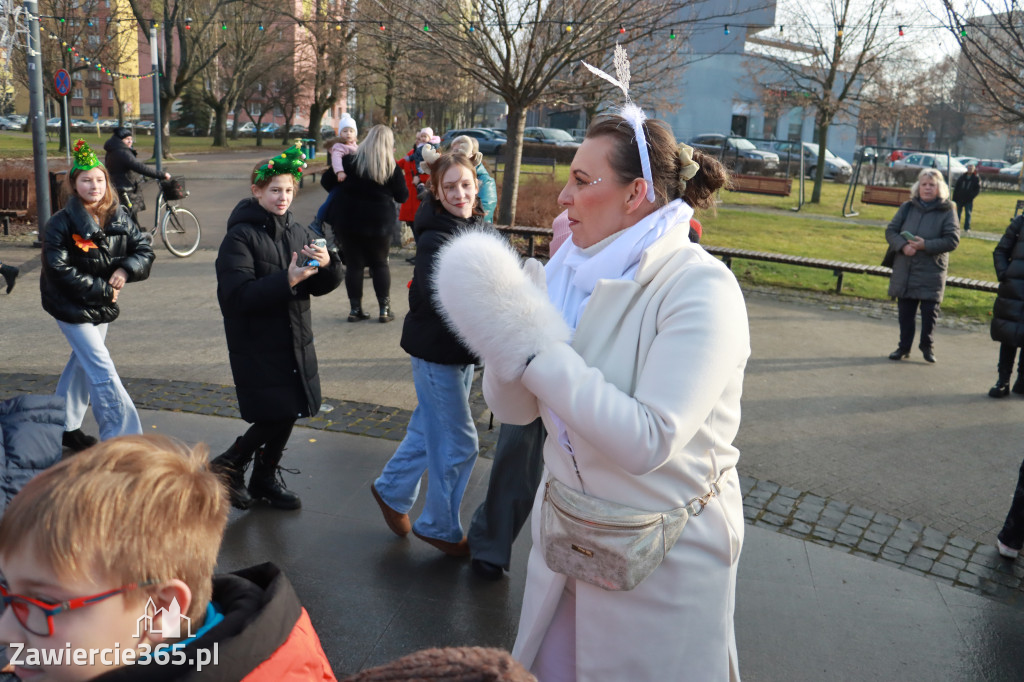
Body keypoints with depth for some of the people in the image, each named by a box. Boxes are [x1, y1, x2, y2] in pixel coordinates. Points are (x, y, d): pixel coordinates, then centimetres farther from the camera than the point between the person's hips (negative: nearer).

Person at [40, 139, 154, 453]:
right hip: (71, 306, -6)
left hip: (102, 304, 7)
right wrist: (102, 290, -19)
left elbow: (144, 248, 3)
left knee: (83, 362, 19)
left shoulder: (119, 217, 0)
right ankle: (123, 437, -9)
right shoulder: (60, 224, -16)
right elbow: (59, 270, -19)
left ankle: (65, 426, 37)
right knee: (102, 370, -11)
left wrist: (126, 269, -18)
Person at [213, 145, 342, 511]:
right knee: (275, 416, -7)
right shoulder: (240, 236, -10)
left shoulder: (299, 233, 8)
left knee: (289, 412, 13)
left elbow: (322, 286, 5)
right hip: (256, 344, -6)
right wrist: (287, 281, -30)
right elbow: (239, 294, -21)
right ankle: (227, 467, 17)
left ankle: (265, 477, 33)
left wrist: (327, 264, -16)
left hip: (295, 341, 6)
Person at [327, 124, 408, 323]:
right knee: (380, 264, 12)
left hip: (348, 220, 1)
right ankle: (384, 309, 11)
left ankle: (355, 309, 11)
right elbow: (402, 196, 2)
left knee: (353, 264, 8)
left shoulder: (350, 160, -3)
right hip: (379, 223, -1)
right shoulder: (392, 168, -6)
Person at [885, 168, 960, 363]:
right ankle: (904, 347, 21)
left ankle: (927, 345, 20)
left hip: (931, 273, -3)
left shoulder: (947, 211, -2)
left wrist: (926, 245, -18)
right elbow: (891, 231, 4)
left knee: (929, 311, 0)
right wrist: (903, 246, -14)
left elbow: (953, 240, -7)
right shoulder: (907, 208, 7)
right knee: (905, 312, 9)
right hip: (904, 271, 3)